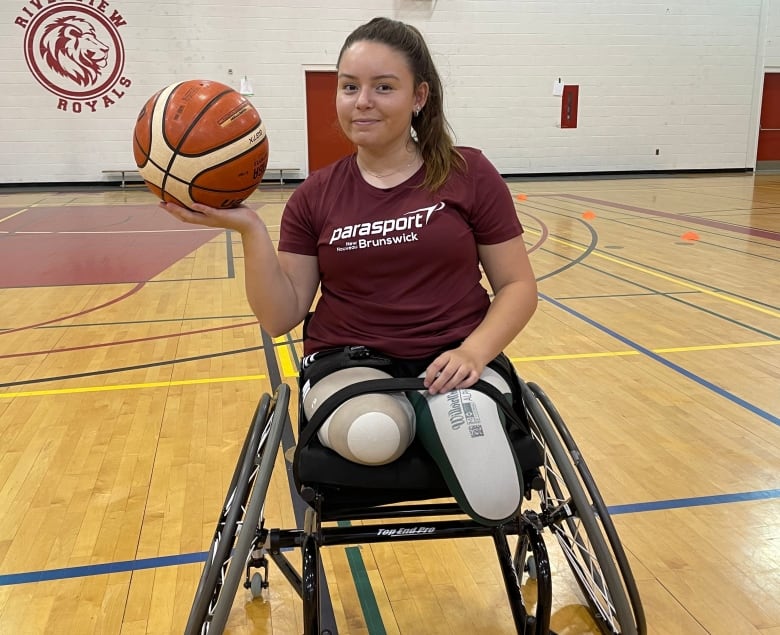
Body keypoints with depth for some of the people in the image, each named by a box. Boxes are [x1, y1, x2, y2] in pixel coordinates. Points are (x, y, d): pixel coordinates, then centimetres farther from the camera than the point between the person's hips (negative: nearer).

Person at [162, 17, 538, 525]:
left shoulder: (470, 175, 0)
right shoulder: (314, 198, 5)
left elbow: (518, 287, 2)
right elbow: (280, 318, 2)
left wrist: (473, 352, -17)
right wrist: (249, 229, -12)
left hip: (449, 364, 0)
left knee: (493, 498, -24)